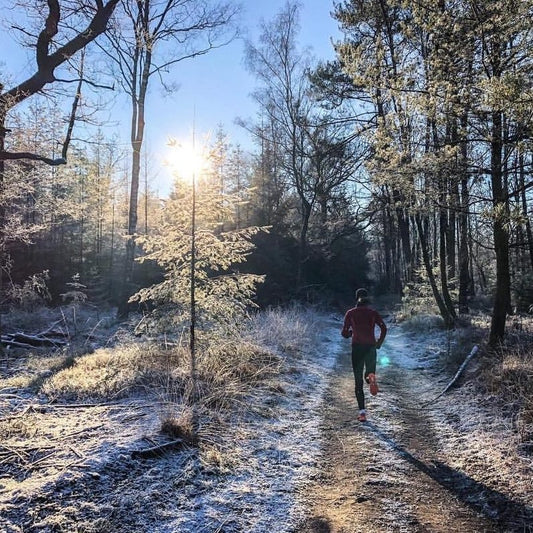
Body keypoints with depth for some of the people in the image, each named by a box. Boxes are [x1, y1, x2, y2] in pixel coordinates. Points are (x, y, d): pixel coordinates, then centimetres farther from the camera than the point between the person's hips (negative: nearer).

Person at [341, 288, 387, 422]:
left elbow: (344, 333, -1)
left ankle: (362, 412, -3)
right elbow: (383, 328, -7)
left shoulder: (350, 313, 2)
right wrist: (379, 343, 6)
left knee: (358, 381, 7)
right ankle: (371, 377, -21)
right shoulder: (373, 312, 5)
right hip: (370, 348, 1)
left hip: (357, 348, -1)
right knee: (369, 373, 18)